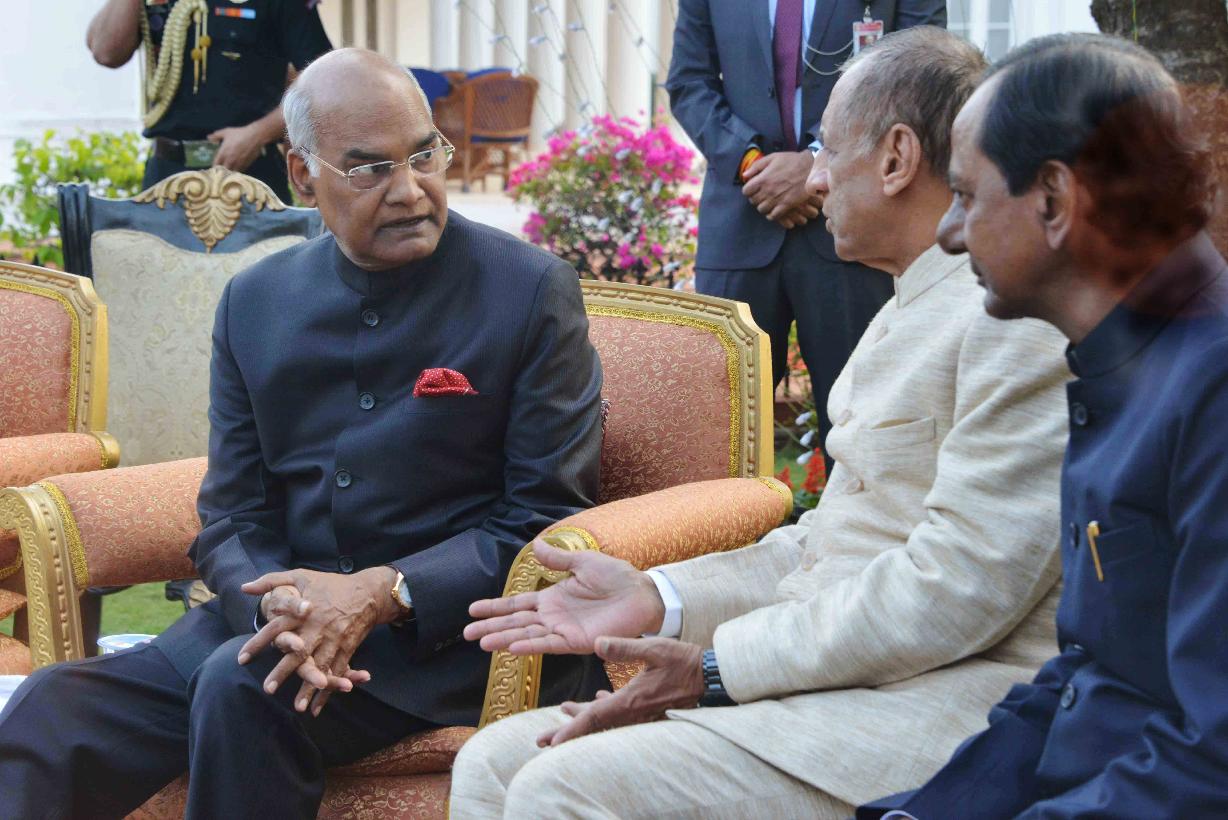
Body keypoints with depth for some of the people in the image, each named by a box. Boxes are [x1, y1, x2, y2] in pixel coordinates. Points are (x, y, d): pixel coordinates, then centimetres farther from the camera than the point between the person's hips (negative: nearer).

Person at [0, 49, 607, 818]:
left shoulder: (532, 291, -5)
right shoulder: (255, 302, 8)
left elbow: (546, 519, -5)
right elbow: (234, 517, 8)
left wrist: (385, 593, -20)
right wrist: (276, 607, -16)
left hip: (447, 625, -3)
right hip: (289, 604, 4)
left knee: (243, 689, -31)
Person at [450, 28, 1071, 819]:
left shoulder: (1021, 324, -13)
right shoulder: (917, 311, 21)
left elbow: (957, 586, -20)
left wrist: (720, 668, -15)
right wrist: (658, 597, 6)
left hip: (934, 709, -10)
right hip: (825, 682, 10)